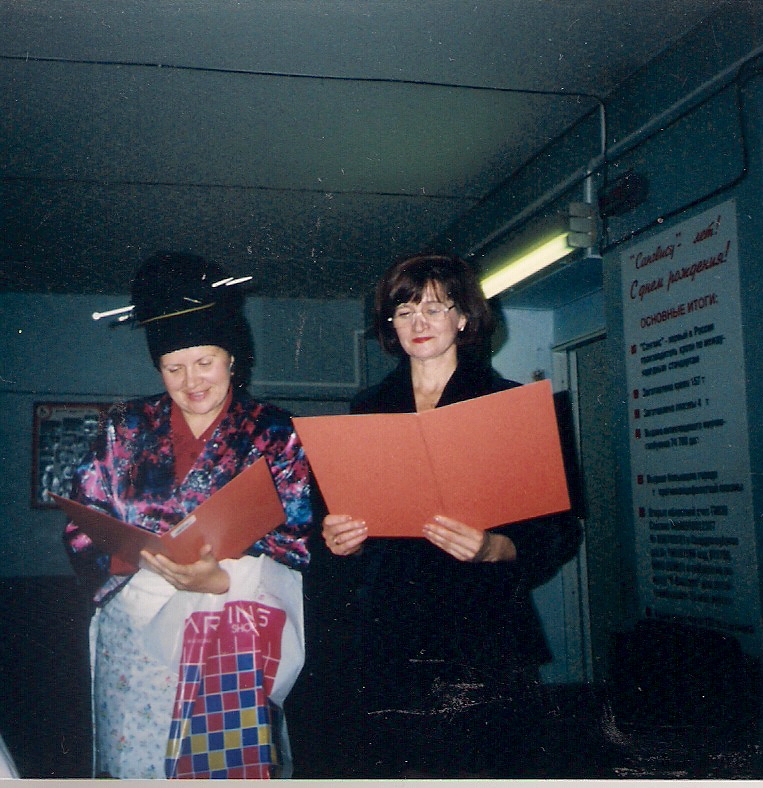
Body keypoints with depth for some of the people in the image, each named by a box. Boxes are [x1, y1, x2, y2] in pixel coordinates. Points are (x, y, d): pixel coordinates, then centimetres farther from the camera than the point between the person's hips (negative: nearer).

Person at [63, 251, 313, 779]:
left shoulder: (274, 434, 2)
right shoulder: (126, 428, 9)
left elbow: (294, 542, -4)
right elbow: (83, 528, 5)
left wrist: (220, 579, -21)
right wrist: (141, 557, -16)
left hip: (232, 645, -1)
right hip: (135, 638, 2)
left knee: (234, 766, 1)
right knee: (133, 764, 6)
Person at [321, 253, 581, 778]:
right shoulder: (368, 409, 13)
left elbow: (559, 532, -2)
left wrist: (494, 547, -19)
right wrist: (339, 536, -2)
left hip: (479, 642, -3)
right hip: (385, 647, 3)